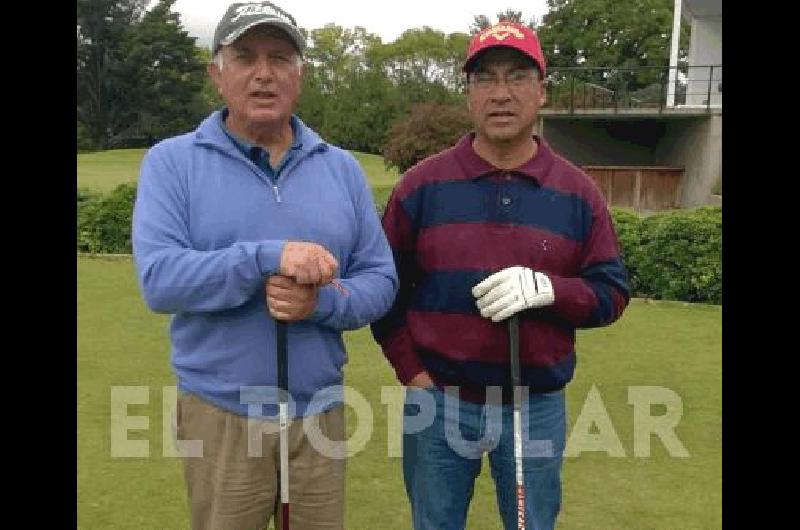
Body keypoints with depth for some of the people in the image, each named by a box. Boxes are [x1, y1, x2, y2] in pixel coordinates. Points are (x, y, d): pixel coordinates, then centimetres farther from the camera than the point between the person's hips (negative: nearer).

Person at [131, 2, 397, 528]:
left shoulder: (342, 168, 4)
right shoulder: (172, 161, -4)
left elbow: (381, 279, 2)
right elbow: (159, 278, -16)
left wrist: (322, 303, -18)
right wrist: (266, 257, -27)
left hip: (321, 409, 3)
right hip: (220, 415, -2)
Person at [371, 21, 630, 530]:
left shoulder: (578, 193, -1)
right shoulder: (422, 185, -3)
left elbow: (613, 292, -1)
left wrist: (548, 289, -20)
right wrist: (411, 372, -5)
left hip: (538, 407, 1)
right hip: (439, 402, 0)